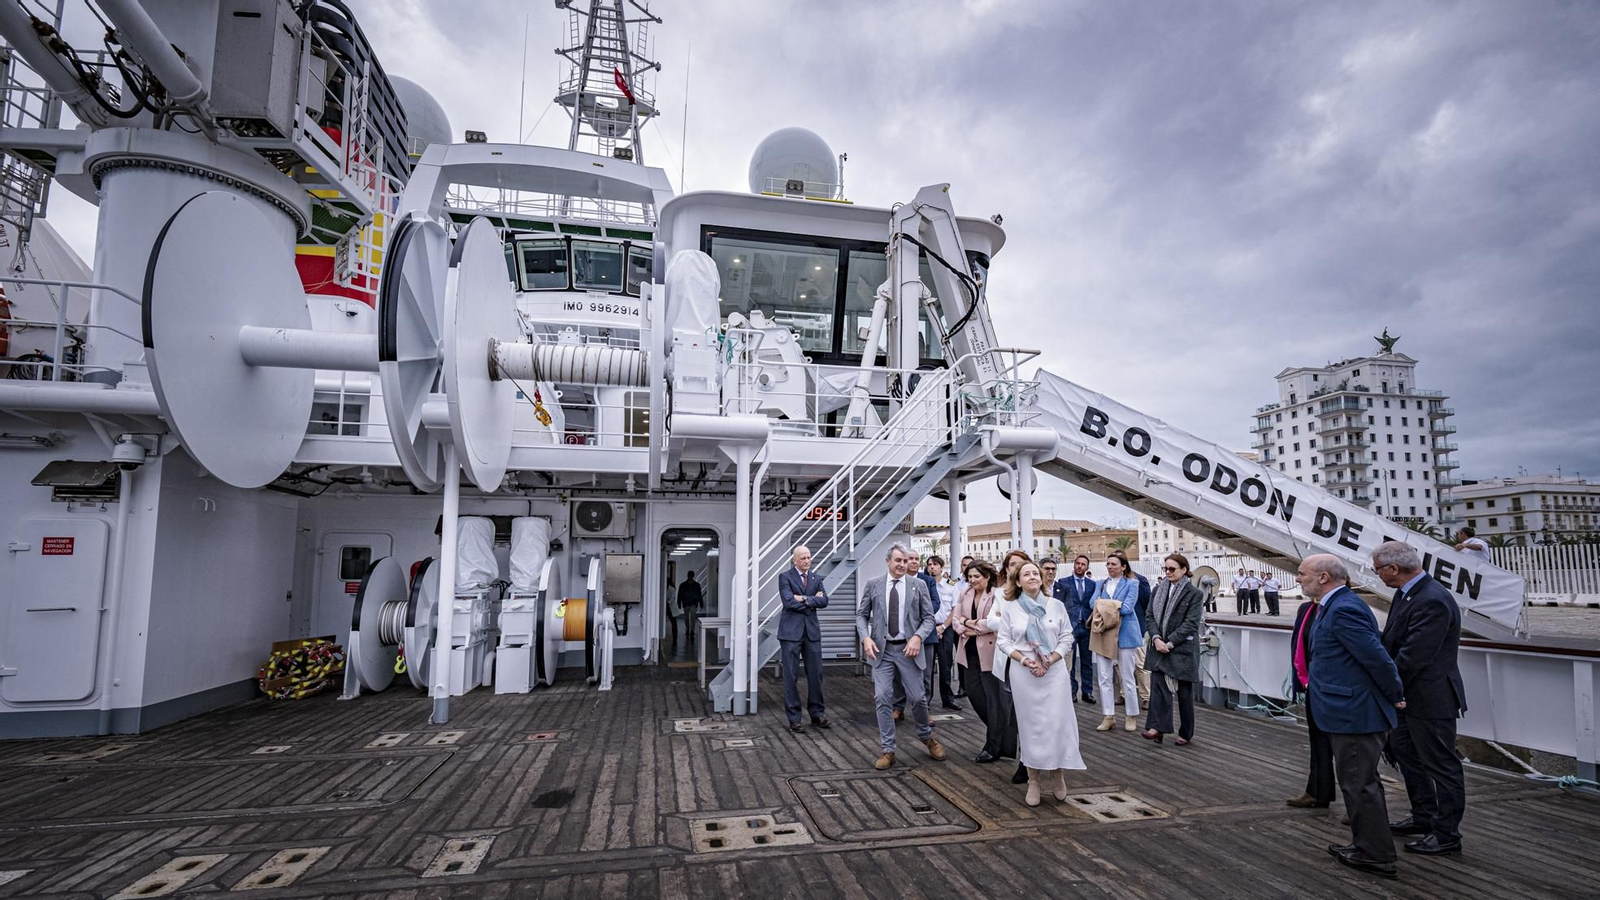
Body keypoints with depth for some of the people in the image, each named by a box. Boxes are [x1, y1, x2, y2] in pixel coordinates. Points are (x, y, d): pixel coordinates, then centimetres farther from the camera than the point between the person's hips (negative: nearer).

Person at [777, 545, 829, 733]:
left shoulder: (816, 579, 13)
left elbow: (824, 601, -1)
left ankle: (817, 713, 21)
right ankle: (794, 718, 10)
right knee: (791, 675, 1)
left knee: (815, 674, 7)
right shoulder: (785, 577, -2)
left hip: (812, 631, 4)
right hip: (791, 631, -4)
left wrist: (804, 599, -13)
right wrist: (813, 600, -7)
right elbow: (789, 601, -15)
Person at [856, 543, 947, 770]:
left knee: (917, 698, 4)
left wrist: (918, 637, -15)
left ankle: (926, 737, 33)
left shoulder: (918, 585, 2)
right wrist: (865, 637, -11)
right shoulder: (873, 585, 3)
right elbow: (861, 615, 6)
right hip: (882, 649, 0)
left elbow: (929, 617, 2)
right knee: (883, 698, -3)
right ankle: (887, 750, 10)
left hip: (907, 649, 0)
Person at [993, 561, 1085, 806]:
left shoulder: (1056, 606, 4)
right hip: (1023, 674, 0)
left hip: (1054, 671, 0)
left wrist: (1049, 661, -10)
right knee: (1030, 724, 4)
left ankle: (1060, 774, 15)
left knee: (1057, 723, -4)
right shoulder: (1010, 610, 3)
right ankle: (1033, 780, 13)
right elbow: (1003, 641, 1)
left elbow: (1066, 639, 2)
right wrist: (1024, 660, -14)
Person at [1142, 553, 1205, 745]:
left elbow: (1190, 623, -11)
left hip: (1183, 649, -3)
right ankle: (1157, 727, -9)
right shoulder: (1158, 590, 9)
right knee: (1158, 687, -7)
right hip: (1159, 647, 3)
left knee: (1184, 692, 7)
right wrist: (1156, 638, -10)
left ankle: (1186, 733, 20)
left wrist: (1170, 643, -15)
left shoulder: (1194, 594, -5)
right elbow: (1151, 616, 6)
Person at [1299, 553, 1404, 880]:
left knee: (1359, 784, 1)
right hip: (1351, 711, 11)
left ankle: (1376, 856, 13)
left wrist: (1395, 697, -9)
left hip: (1354, 714, -11)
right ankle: (1368, 846, 32)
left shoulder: (1343, 609, -22)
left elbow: (1377, 657, -23)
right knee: (1360, 781, 20)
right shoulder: (1336, 605, 10)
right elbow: (1374, 654, 18)